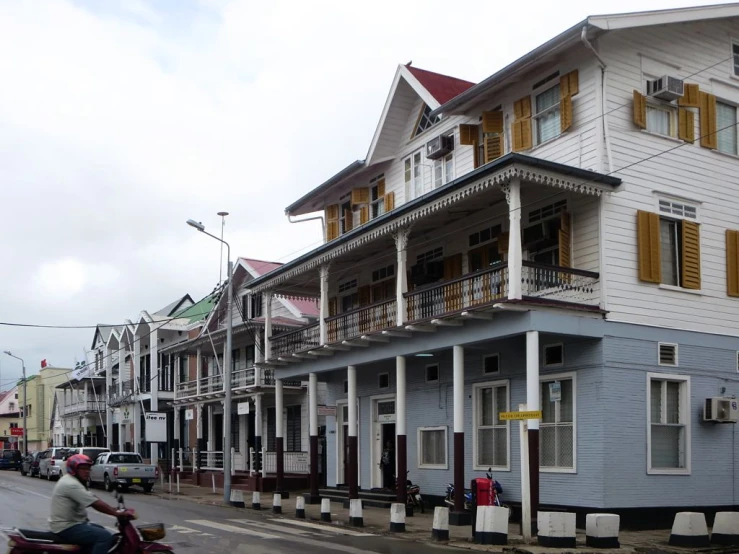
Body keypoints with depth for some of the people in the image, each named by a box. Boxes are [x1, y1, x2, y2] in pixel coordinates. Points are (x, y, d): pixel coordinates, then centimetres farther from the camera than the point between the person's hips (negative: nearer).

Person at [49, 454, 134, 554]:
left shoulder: (72, 481, 15)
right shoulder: (71, 484, -20)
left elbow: (95, 501, 14)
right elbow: (97, 504, -24)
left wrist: (116, 510, 6)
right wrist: (118, 513, -20)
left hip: (69, 523, 11)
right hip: (67, 528, -11)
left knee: (102, 531, 23)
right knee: (105, 537, -20)